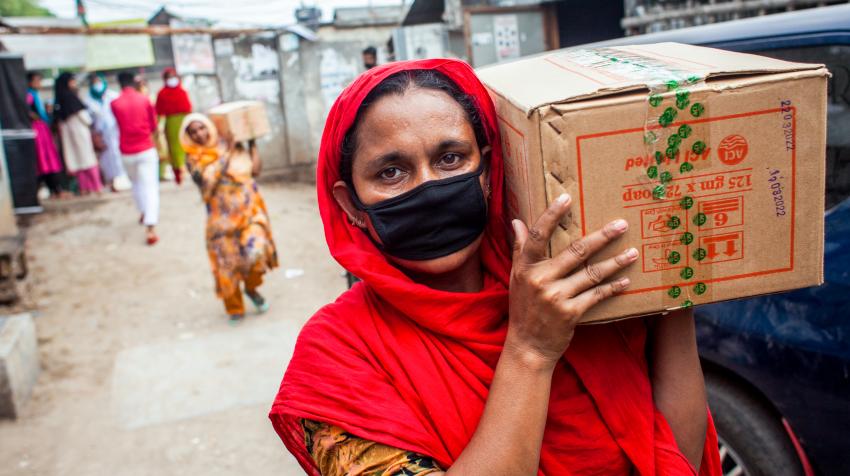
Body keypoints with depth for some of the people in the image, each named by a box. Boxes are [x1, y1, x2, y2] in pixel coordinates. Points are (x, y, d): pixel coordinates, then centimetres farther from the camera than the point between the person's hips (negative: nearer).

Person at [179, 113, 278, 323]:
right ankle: (234, 308, 27)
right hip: (222, 217, -1)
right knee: (227, 260, 4)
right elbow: (210, 179, -17)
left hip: (249, 208, 1)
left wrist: (252, 142, 8)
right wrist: (228, 153, -13)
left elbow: (254, 169, 2)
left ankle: (252, 288, 16)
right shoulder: (194, 159, 1)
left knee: (256, 251, -17)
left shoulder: (232, 146, 8)